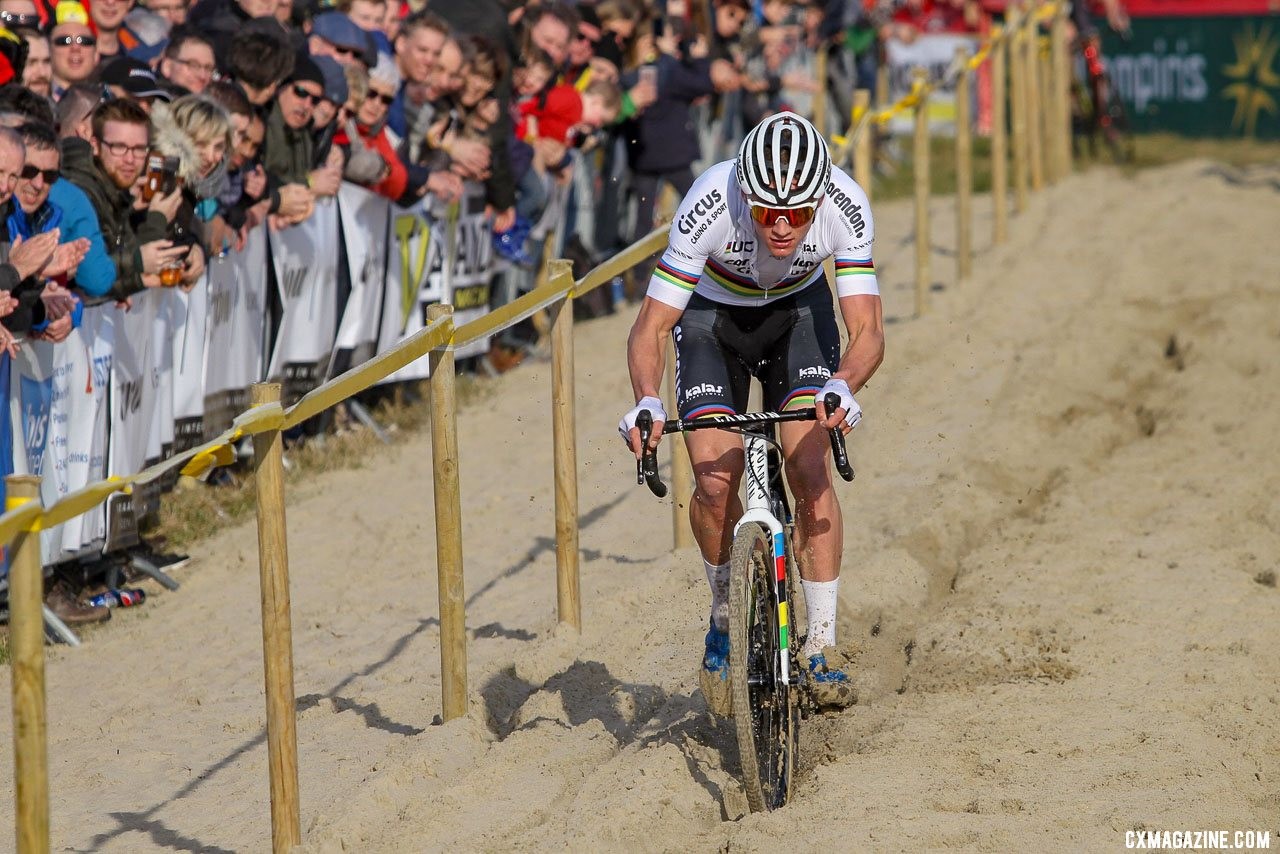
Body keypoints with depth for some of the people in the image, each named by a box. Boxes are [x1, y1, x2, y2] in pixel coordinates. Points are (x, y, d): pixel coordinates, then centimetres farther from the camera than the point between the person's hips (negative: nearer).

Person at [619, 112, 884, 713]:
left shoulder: (845, 207, -32)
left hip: (798, 310, 1)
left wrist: (842, 386, -53)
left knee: (809, 471, -17)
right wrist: (647, 403, -48)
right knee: (716, 482, -16)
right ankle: (725, 620, 10)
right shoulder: (709, 205, -35)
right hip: (712, 313, -1)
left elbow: (868, 331, -32)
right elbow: (650, 328, -30)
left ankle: (821, 647, -7)